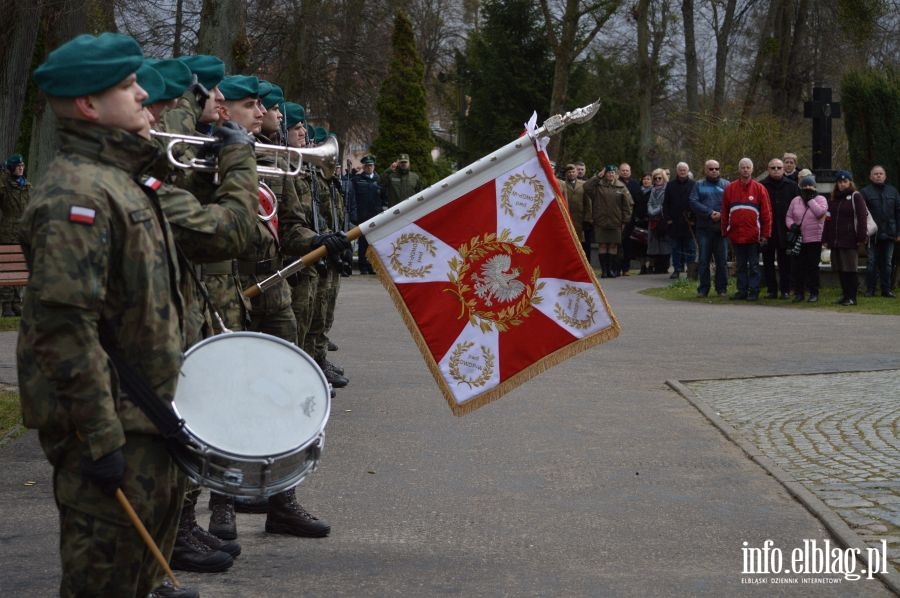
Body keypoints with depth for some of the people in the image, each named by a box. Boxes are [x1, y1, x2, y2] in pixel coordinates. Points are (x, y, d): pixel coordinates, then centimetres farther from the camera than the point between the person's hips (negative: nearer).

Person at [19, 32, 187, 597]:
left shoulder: (126, 178, 13)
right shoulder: (76, 194, -20)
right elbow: (65, 327, -26)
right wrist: (101, 438, -25)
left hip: (148, 413, 10)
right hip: (112, 423, -10)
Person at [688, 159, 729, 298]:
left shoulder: (726, 185, 9)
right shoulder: (699, 185, 10)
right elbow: (694, 202, -3)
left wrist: (721, 214, -16)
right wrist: (710, 213, -13)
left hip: (721, 228, 0)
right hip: (704, 228, 0)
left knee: (722, 260, 1)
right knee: (703, 260, 2)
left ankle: (721, 288, 9)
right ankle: (703, 289, 8)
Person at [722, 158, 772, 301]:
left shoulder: (759, 188, 0)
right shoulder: (730, 188, 6)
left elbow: (766, 213, -1)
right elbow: (725, 212, 9)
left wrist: (765, 234, -6)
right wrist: (725, 232, 4)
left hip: (753, 235, -3)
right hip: (736, 234, 3)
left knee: (754, 266, 3)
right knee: (740, 266, 9)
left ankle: (754, 291, 7)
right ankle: (742, 290, 15)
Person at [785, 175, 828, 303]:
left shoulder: (820, 199, 2)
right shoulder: (795, 201, 11)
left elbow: (820, 212, -16)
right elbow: (788, 216, 12)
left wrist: (810, 199, -12)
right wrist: (791, 225, -8)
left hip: (814, 240, -3)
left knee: (812, 267, -1)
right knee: (798, 267, 3)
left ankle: (814, 293, 6)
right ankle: (798, 292, 11)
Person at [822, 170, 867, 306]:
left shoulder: (855, 197, 0)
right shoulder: (834, 199, 18)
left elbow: (861, 218, -7)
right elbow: (828, 220, 17)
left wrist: (861, 237, -14)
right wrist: (825, 238, 11)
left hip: (849, 241, -6)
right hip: (835, 241, 6)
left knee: (850, 269, -4)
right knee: (840, 269, 8)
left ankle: (852, 297, -1)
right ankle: (845, 295, 16)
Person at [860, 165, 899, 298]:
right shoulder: (865, 192, -1)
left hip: (888, 234, 3)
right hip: (872, 235, -3)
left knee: (886, 263, 8)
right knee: (871, 263, 1)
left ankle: (886, 290, 13)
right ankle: (870, 290, 7)